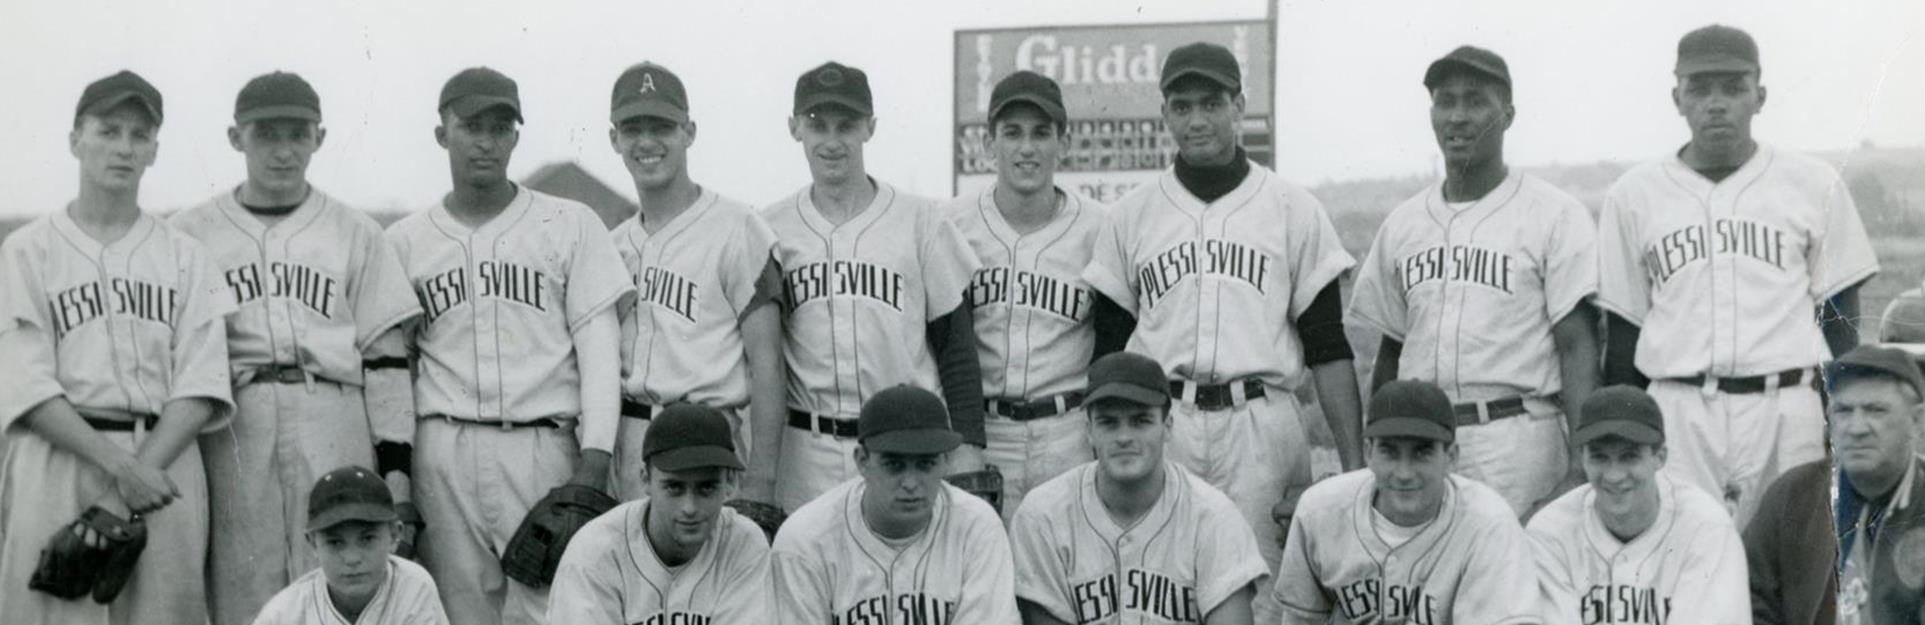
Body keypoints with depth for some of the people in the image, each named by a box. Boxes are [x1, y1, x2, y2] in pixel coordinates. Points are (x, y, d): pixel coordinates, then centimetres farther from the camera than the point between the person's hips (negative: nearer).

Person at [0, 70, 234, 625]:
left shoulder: (184, 255, 14)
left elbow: (202, 382, 4)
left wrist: (146, 466, -12)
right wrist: (119, 466, -14)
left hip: (167, 460, 2)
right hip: (60, 455, -2)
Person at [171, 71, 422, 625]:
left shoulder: (356, 234, 12)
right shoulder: (186, 236, 12)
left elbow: (386, 362, 9)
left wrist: (396, 476, 0)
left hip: (334, 430, 0)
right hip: (229, 432, 0)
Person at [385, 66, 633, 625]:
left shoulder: (570, 225, 7)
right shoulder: (405, 241, 13)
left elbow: (599, 350, 3)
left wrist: (594, 459, -7)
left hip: (542, 447, -2)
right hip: (443, 451, 2)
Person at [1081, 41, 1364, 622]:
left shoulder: (1295, 210, 7)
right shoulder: (1131, 215, 11)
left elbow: (1328, 347, 6)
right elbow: (1109, 349, 12)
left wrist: (1354, 466, -2)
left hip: (1261, 429, -1)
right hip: (1157, 430, 1)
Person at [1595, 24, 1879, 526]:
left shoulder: (1814, 185, 8)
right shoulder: (1633, 196, 9)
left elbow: (1839, 316, 9)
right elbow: (1623, 331, 11)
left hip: (1787, 411, 0)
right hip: (1676, 413, 0)